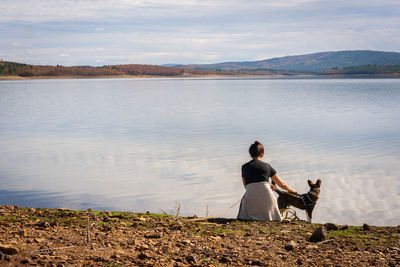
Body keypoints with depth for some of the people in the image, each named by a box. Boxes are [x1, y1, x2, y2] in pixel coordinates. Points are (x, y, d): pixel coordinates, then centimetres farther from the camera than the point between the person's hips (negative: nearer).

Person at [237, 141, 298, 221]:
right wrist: (290, 190, 46)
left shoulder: (244, 167, 15)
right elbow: (281, 184, 24)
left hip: (250, 196, -1)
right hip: (266, 195, 1)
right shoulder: (267, 166, 15)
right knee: (274, 219, 15)